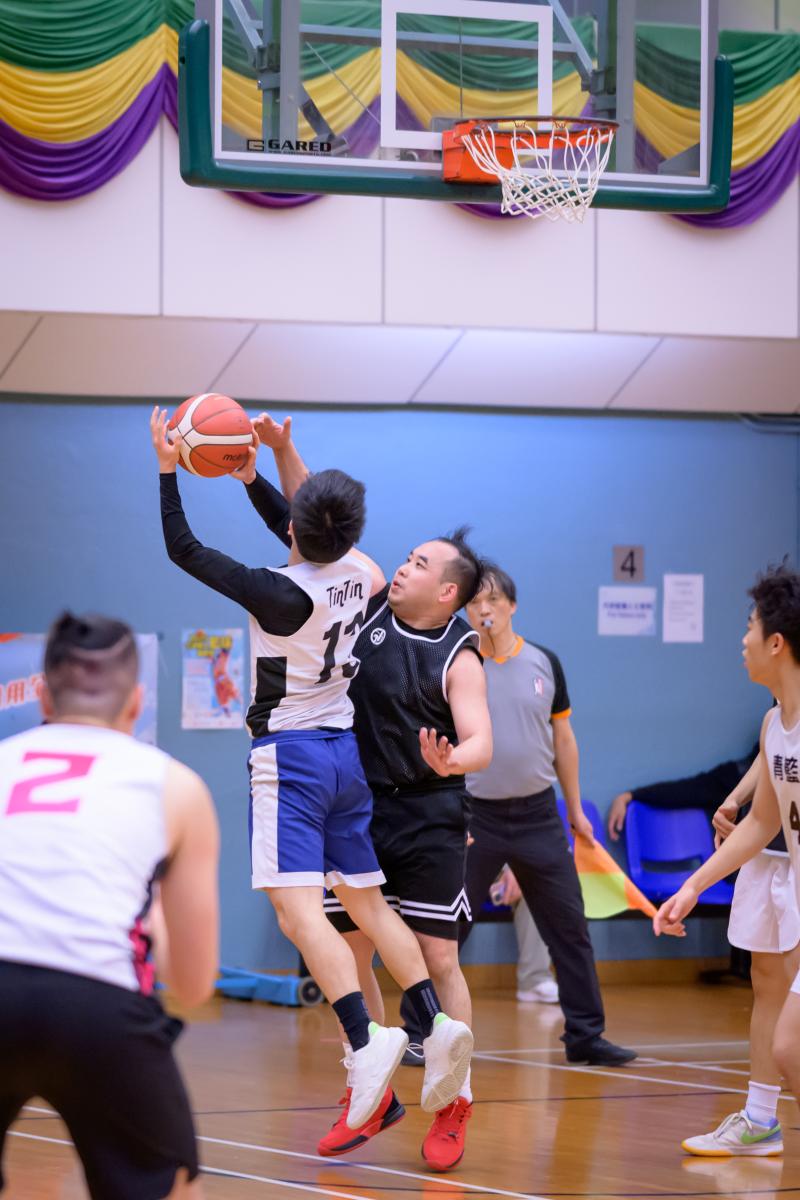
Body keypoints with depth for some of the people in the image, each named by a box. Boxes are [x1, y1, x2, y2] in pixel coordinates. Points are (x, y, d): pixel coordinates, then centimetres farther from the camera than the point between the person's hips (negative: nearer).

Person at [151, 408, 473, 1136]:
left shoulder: (282, 595, -19)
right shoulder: (354, 572, 2)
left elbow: (184, 551, -14)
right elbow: (308, 544, 25)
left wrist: (169, 469, -8)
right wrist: (255, 476, 23)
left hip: (290, 755, -8)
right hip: (346, 750, 8)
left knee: (298, 907, -15)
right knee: (367, 902, 13)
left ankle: (366, 1038, -30)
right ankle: (437, 1024, 3)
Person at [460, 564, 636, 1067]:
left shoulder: (544, 663, 4)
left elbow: (563, 739, 12)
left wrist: (576, 809, 13)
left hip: (537, 814, 3)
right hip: (475, 817, -3)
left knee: (569, 926, 4)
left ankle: (585, 1035, 12)